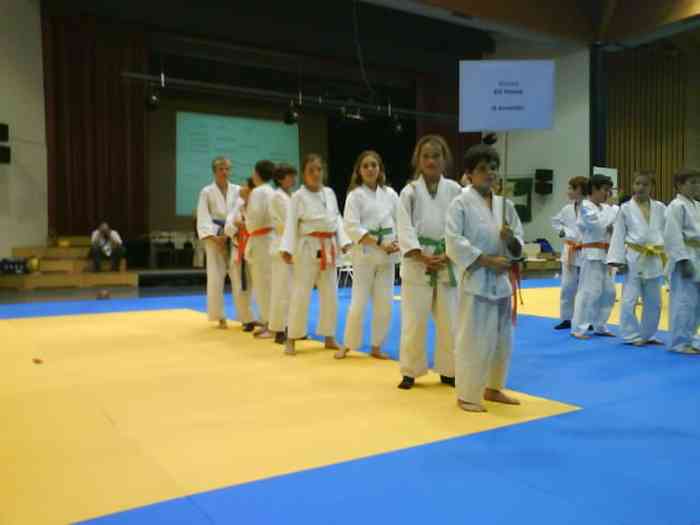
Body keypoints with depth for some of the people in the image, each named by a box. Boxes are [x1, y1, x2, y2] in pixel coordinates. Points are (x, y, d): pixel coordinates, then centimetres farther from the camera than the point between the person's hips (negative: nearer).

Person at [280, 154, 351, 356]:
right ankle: (291, 339, 7)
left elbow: (337, 219, 12)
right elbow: (291, 224, -10)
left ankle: (329, 337, 23)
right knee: (301, 294, -4)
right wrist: (287, 248, -21)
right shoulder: (298, 196, -5)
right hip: (308, 247, -5)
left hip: (329, 247, 5)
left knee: (330, 294, 11)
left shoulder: (329, 193, 10)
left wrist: (343, 241, 0)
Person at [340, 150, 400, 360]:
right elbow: (352, 227, -13)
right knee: (359, 303, -3)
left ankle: (376, 347, 21)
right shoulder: (355, 195, -5)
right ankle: (348, 345, 16)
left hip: (388, 255, 4)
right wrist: (379, 244, -18)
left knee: (384, 303, 6)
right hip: (364, 253, -4)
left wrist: (397, 242, -9)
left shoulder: (390, 193, 7)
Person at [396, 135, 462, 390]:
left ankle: (448, 371, 24)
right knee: (414, 321, 0)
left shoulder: (454, 190, 4)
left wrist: (446, 256, -12)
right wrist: (424, 257, -17)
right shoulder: (410, 191, -1)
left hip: (448, 263, 2)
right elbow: (405, 230, -7)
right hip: (417, 264, -2)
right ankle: (410, 372, 17)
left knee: (449, 321, 8)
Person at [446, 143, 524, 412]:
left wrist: (511, 240, -10)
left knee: (501, 340, 14)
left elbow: (518, 245, 13)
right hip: (475, 279, -6)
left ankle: (492, 388, 32)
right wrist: (487, 260, -18)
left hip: (501, 280, 7)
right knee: (472, 340, -4)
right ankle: (466, 395, 10)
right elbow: (454, 242, -16)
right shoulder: (461, 203, -8)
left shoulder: (505, 204, 10)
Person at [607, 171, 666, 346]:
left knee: (653, 302, 11)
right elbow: (619, 235, -3)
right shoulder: (625, 208, -1)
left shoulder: (660, 208, 6)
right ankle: (632, 335, 8)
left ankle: (648, 335, 25)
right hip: (634, 258, -3)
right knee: (630, 300, -4)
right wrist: (618, 260, -9)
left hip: (654, 259, 3)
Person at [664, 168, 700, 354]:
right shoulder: (677, 206, -12)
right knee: (684, 302, -6)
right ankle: (680, 342, 2)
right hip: (685, 259, -9)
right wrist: (683, 261, -22)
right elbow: (673, 236, -18)